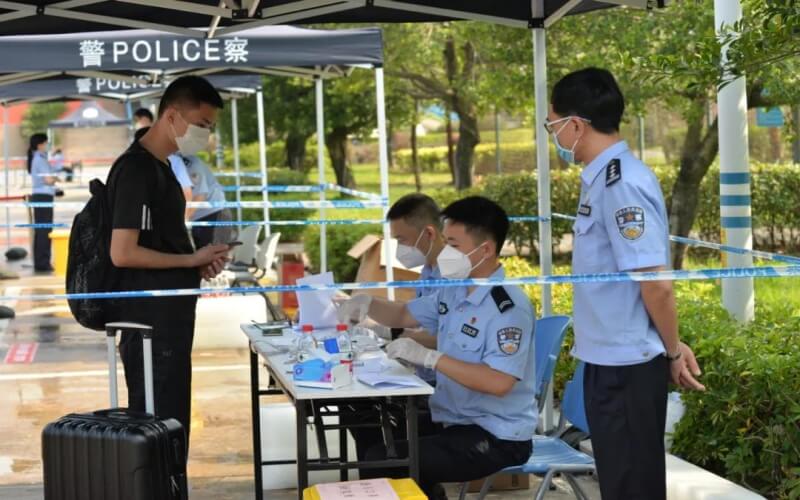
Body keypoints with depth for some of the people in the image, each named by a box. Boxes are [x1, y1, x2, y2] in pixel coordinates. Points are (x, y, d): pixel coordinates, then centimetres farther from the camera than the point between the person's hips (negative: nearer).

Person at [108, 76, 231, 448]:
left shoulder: (159, 167, 15)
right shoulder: (135, 170, -15)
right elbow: (123, 253, -21)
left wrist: (199, 263, 4)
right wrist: (193, 260, -12)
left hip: (169, 320, 10)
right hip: (150, 323, -10)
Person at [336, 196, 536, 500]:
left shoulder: (509, 308, -21)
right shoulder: (454, 292, 7)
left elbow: (499, 382, -31)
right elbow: (405, 316, 24)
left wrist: (429, 357, -32)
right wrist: (367, 304, 2)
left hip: (497, 437, -9)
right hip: (452, 419, 9)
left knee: (382, 463, -20)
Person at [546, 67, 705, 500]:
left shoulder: (622, 184, -20)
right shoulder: (603, 178, 10)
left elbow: (656, 282, -22)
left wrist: (673, 352, -10)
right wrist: (670, 347, 15)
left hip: (627, 364, -9)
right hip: (608, 358, 9)